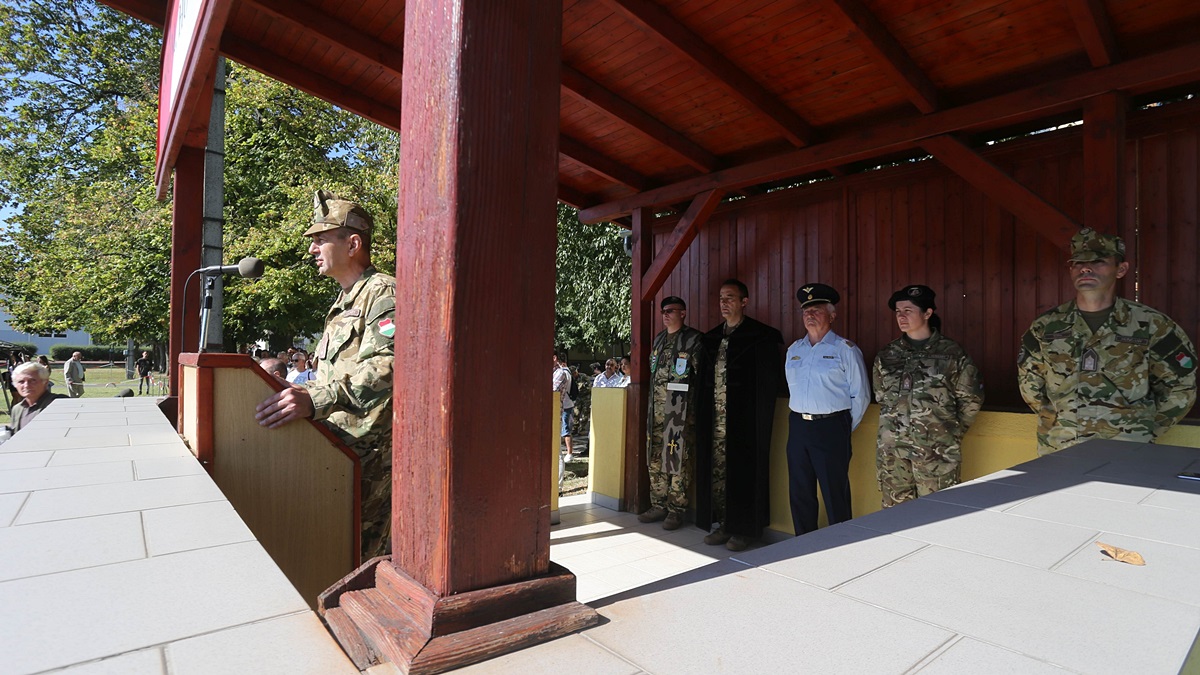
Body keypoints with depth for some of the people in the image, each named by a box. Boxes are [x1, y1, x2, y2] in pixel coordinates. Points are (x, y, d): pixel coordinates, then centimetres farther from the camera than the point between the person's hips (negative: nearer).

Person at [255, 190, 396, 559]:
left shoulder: (383, 293, -12)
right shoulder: (342, 304, 21)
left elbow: (385, 366, -31)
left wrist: (316, 398, -40)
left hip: (370, 454, -10)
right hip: (337, 449, 10)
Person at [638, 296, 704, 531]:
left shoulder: (694, 340, -5)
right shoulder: (659, 339, 16)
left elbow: (702, 375, -8)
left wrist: (693, 410, -11)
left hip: (680, 410, -7)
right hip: (656, 410, 7)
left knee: (677, 460, -3)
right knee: (655, 459, 10)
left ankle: (676, 510, 9)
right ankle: (658, 506, 21)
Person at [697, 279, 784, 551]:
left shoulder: (762, 336, -4)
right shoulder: (711, 338, 14)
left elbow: (770, 381, -7)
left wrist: (762, 415, -11)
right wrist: (702, 412, 9)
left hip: (745, 419, -6)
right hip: (714, 418, 6)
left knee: (744, 471, 2)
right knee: (717, 471, 10)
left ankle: (744, 529, 16)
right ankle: (723, 525, 23)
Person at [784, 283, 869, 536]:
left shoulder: (845, 349, -3)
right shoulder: (794, 350, 13)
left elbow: (861, 395, -3)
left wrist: (844, 427, -1)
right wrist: (800, 419, 13)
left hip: (831, 428, -5)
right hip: (798, 426, 6)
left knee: (835, 494, 0)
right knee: (799, 492, 12)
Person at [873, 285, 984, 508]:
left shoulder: (951, 352, 0)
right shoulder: (887, 354, 9)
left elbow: (971, 399, 6)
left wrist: (952, 433, 8)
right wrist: (894, 424, 13)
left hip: (936, 451, -3)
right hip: (891, 450, 3)